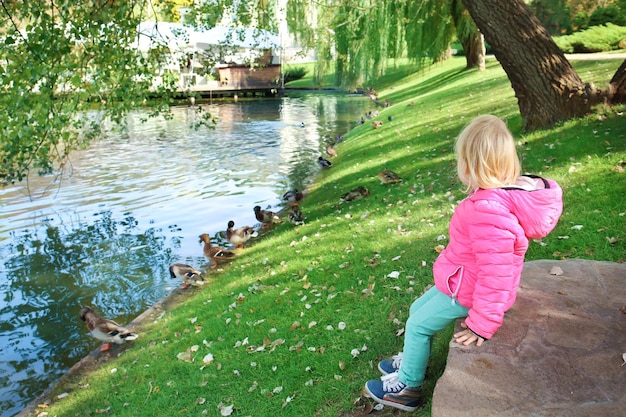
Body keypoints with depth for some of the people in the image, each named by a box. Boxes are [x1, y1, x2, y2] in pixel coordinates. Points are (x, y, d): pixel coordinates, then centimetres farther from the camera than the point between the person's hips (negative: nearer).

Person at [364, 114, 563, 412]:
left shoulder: (488, 211, -36)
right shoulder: (508, 194, -3)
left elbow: (495, 272, -33)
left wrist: (483, 324, -22)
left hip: (466, 292, -9)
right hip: (464, 282, 9)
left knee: (418, 325, 6)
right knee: (418, 309, 22)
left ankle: (408, 387, 26)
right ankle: (409, 362, 43)